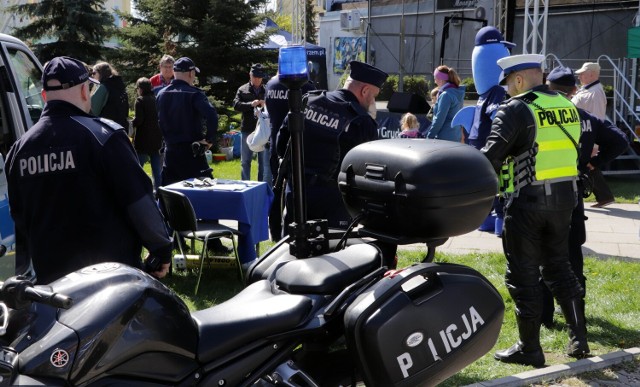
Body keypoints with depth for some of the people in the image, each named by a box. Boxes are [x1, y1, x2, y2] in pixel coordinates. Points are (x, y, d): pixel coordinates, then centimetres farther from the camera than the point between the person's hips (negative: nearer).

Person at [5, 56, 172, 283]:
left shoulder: (21, 147, 7)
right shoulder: (103, 135, -12)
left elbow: (18, 215, 16)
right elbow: (138, 201, -13)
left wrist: (30, 261, 27)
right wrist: (161, 248, -1)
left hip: (51, 275, 5)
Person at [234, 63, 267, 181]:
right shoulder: (242, 90, 7)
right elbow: (236, 105, -6)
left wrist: (266, 105, -19)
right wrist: (251, 104, -21)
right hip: (247, 130, 1)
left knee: (264, 162, 5)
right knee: (245, 161, 8)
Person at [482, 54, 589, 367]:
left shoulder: (515, 109, -12)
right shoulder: (567, 106, 9)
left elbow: (491, 157, -19)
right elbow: (580, 151, 15)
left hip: (527, 200, -7)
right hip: (564, 199, 7)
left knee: (522, 275, 4)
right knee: (558, 265, 19)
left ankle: (529, 348, 10)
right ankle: (578, 338, 19)